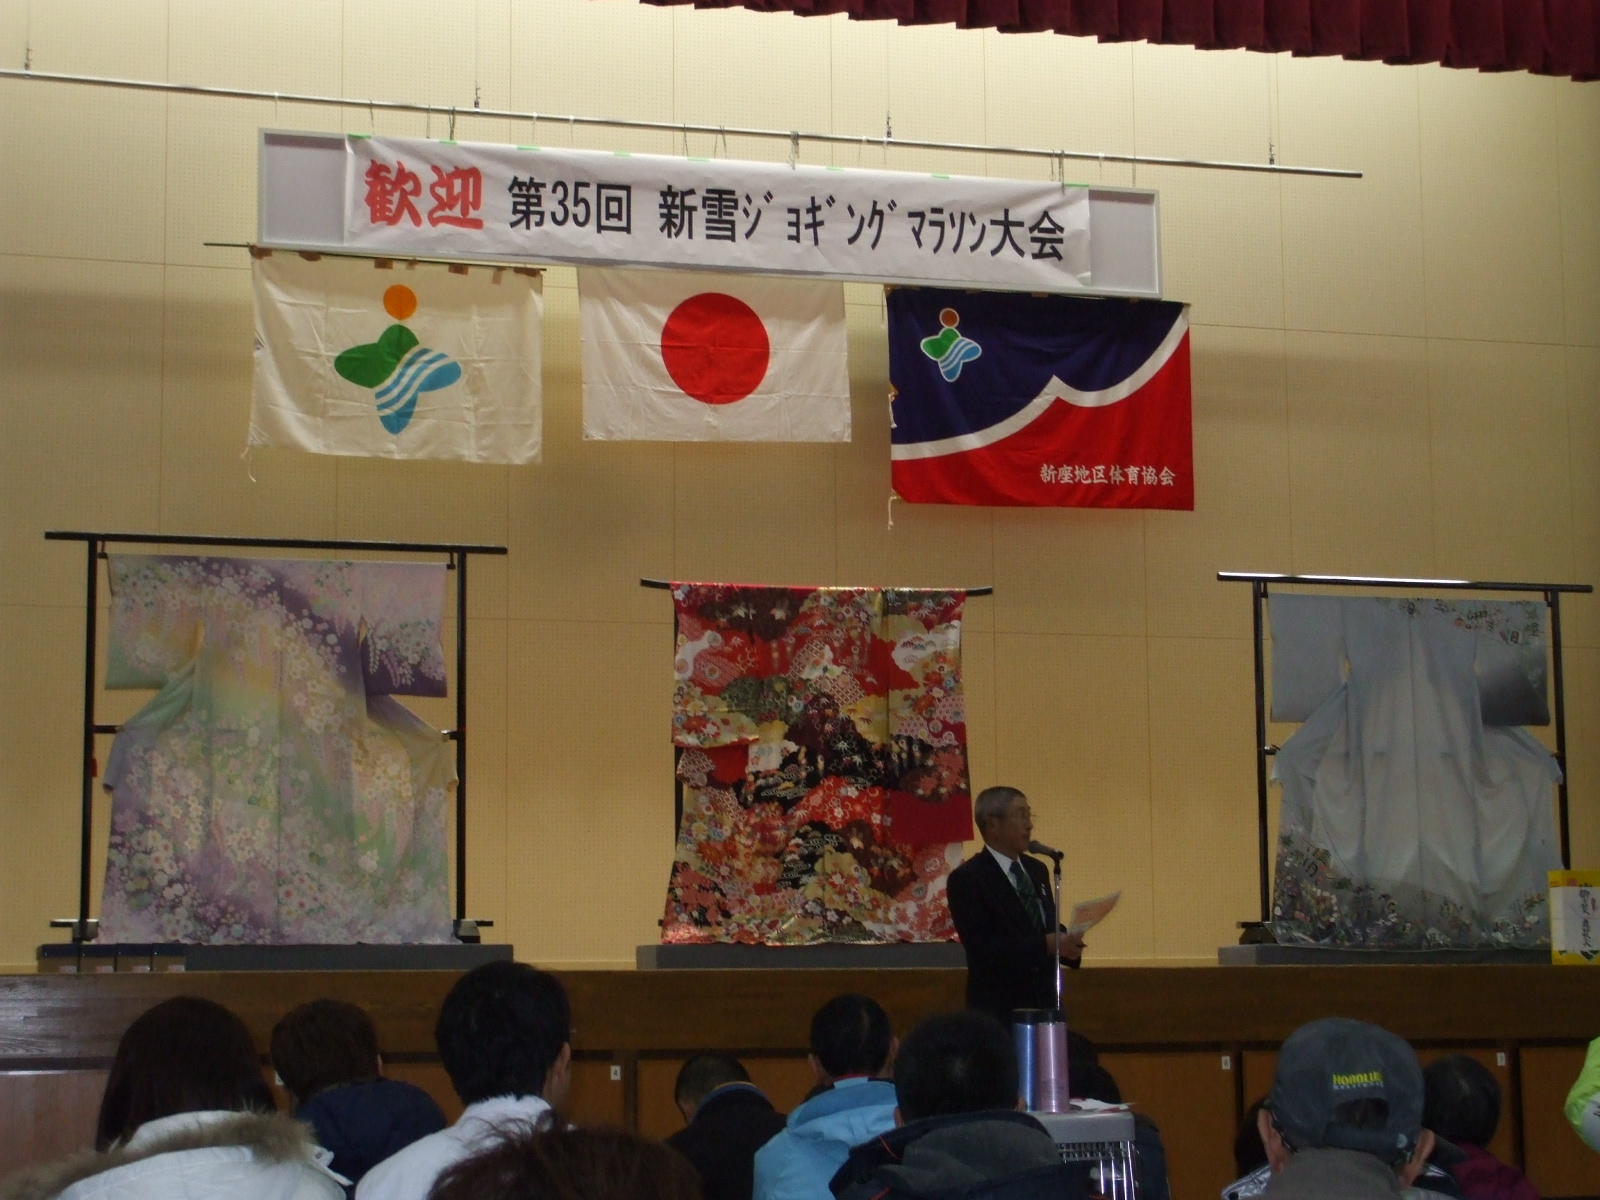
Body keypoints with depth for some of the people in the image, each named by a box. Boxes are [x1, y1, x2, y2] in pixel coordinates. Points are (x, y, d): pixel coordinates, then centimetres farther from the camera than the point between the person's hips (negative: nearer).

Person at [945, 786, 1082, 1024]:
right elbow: (980, 946, -17)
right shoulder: (966, 879, -9)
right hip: (998, 1008, -6)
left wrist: (1065, 944, -5)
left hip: (1045, 1003, 6)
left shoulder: (1036, 870, 14)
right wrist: (1046, 945, -23)